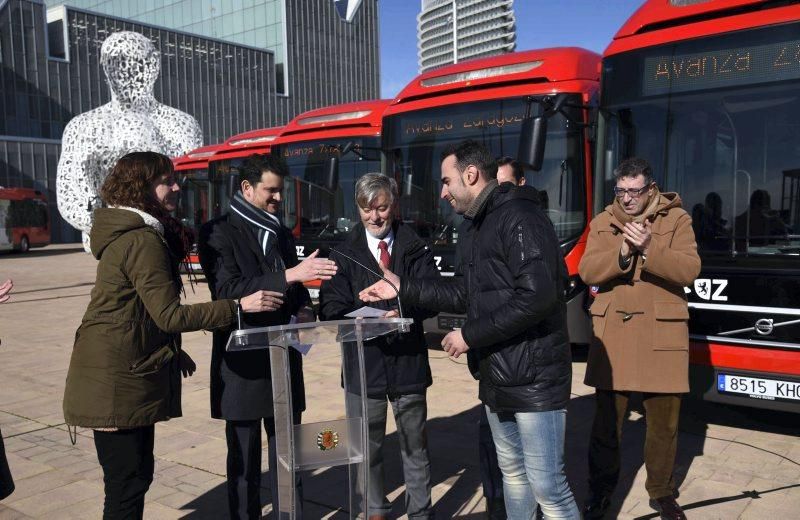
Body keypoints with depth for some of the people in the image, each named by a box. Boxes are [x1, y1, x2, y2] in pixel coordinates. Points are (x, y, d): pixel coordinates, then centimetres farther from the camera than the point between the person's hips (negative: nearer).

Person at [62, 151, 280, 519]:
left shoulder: (130, 233, 14)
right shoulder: (143, 242, -19)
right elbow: (170, 315, -23)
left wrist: (171, 351, 22)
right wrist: (239, 306, -23)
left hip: (130, 372, 10)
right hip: (117, 381, -10)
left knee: (136, 475, 17)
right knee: (127, 483, -2)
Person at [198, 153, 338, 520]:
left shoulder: (281, 232, 13)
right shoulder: (218, 232, -9)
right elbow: (228, 290, -20)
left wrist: (303, 308, 2)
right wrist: (289, 275, -27)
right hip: (242, 360, -6)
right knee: (244, 458, 7)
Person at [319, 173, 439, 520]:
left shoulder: (415, 250, 3)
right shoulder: (345, 253, 4)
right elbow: (332, 307, -4)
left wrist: (403, 312, -26)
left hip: (407, 361, 0)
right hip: (363, 364, 1)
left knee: (414, 444, 11)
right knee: (367, 446, 12)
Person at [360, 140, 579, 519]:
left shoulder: (519, 217, -17)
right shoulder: (484, 225, 15)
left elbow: (537, 296, -27)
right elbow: (468, 292, 20)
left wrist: (470, 336, -19)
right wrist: (404, 288, 17)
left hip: (533, 378, -10)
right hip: (498, 377, 10)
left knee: (547, 486, -3)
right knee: (512, 473, 19)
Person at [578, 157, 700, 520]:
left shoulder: (677, 219, 2)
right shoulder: (602, 223, 7)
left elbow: (689, 270, -11)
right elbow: (587, 272, -5)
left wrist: (649, 249, -26)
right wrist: (622, 252, -22)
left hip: (661, 333, -1)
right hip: (612, 332, 1)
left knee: (664, 421, 10)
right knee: (607, 418, 8)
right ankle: (600, 489, 25)